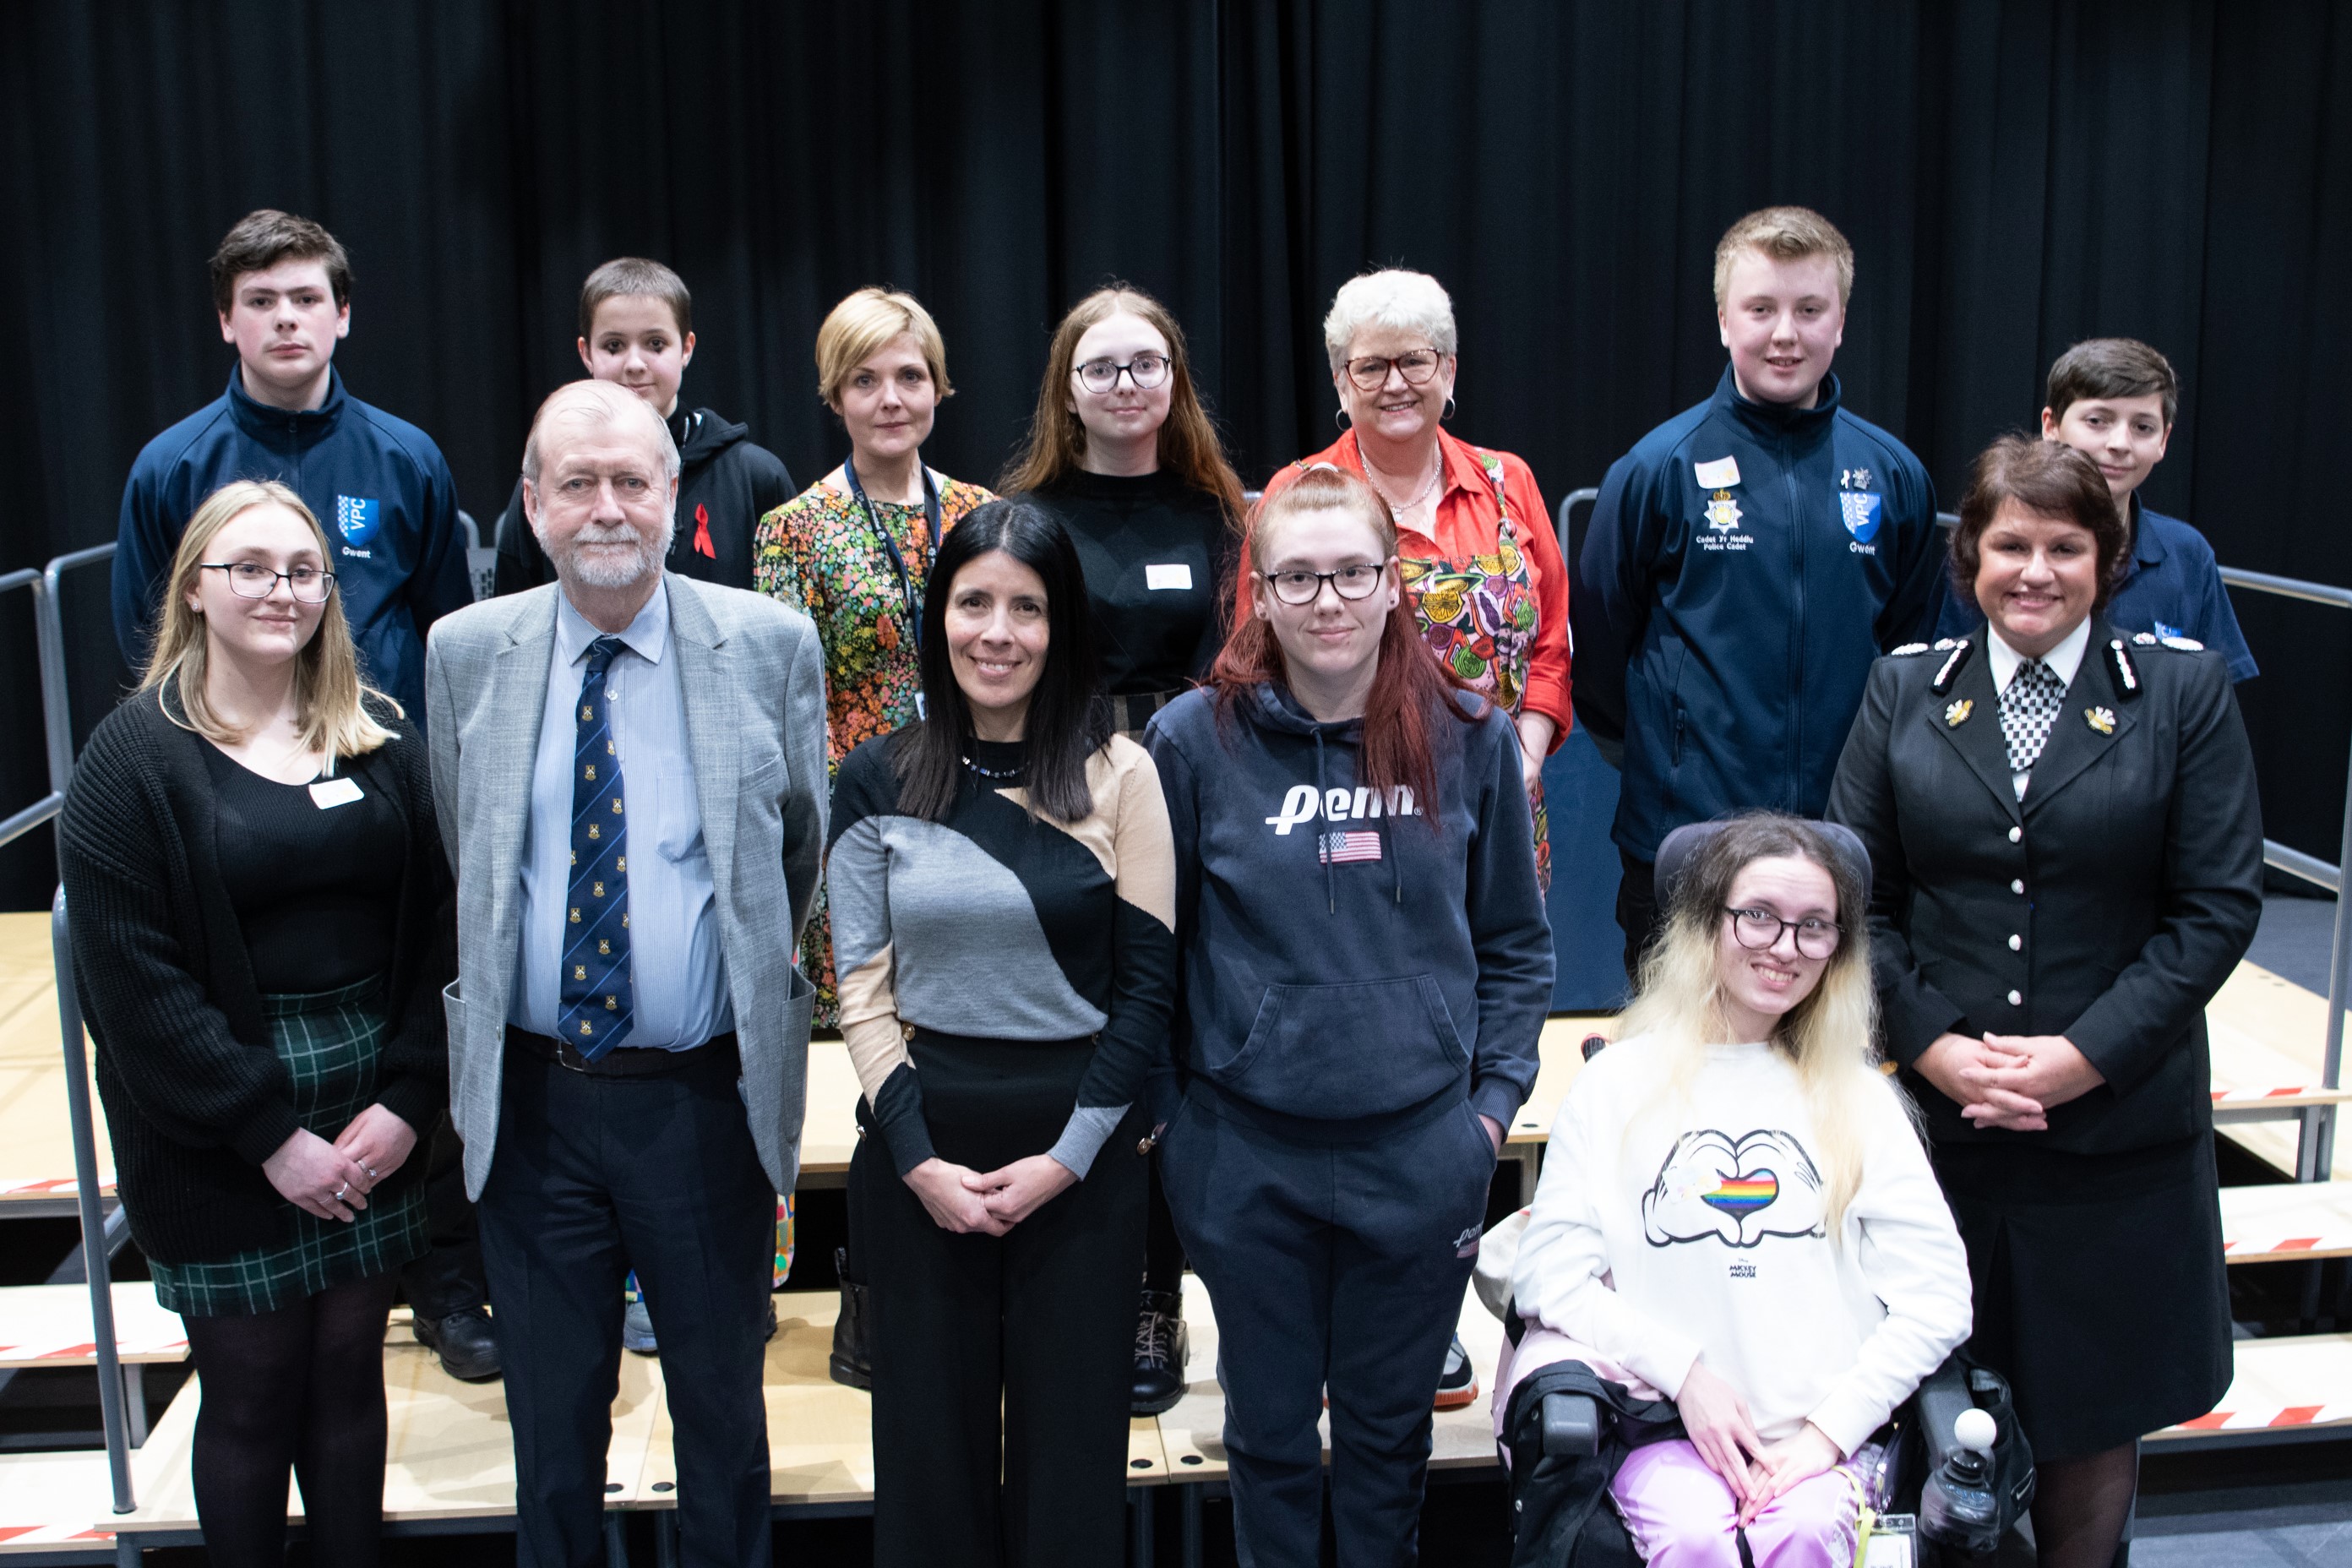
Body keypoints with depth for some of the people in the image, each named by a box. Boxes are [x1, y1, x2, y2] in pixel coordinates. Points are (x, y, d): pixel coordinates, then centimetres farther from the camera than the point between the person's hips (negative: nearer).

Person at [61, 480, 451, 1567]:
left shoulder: (382, 741, 5)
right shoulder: (134, 757, -6)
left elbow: (434, 935, 3)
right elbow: (132, 982, -11)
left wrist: (408, 1099, -10)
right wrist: (271, 1135, -14)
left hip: (372, 1122, 3)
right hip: (217, 1142, -3)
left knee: (349, 1378, 14)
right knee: (249, 1402, 8)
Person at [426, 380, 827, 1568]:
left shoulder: (770, 645, -6)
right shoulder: (465, 653, -1)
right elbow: (456, 859, 10)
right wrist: (496, 998, 10)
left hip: (705, 1098, -1)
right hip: (530, 1099, 1)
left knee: (723, 1413, 16)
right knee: (550, 1421, 17)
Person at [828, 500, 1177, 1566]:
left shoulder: (1119, 775, -2)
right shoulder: (879, 780, 2)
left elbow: (1147, 984, -3)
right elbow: (862, 986, 1)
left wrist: (1068, 1156, -9)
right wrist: (918, 1158, -8)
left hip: (1078, 1150, -1)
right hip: (918, 1148, 1)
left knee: (1070, 1438, 7)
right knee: (931, 1431, 10)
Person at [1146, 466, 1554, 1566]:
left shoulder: (1470, 740, -1)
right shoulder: (1195, 741, -7)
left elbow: (1515, 942, 8)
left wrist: (1495, 1097, 2)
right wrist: (1156, 1114, 0)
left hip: (1424, 1153, 1)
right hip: (1245, 1156, -1)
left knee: (1389, 1430, 17)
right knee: (1270, 1430, 16)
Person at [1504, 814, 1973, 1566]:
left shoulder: (1859, 1100, 11)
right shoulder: (1618, 1083, 7)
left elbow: (1936, 1294, 5)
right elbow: (1548, 1273, 1)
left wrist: (1828, 1431, -6)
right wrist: (1684, 1371, -10)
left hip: (1821, 1431, 1)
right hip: (1666, 1427, -1)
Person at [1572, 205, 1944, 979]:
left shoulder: (1893, 476, 4)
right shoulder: (1660, 467, -4)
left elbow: (1912, 647, 15)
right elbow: (1596, 644, 3)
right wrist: (1658, 756, 5)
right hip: (1682, 841, -2)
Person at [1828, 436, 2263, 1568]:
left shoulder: (2185, 695, 1)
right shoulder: (1904, 694, 5)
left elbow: (2218, 907, -4)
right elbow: (1857, 899, 3)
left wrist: (2082, 1054, -13)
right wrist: (1935, 1045, -11)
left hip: (2118, 1125, -1)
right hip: (1935, 1120, 1)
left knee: (2094, 1412, 11)